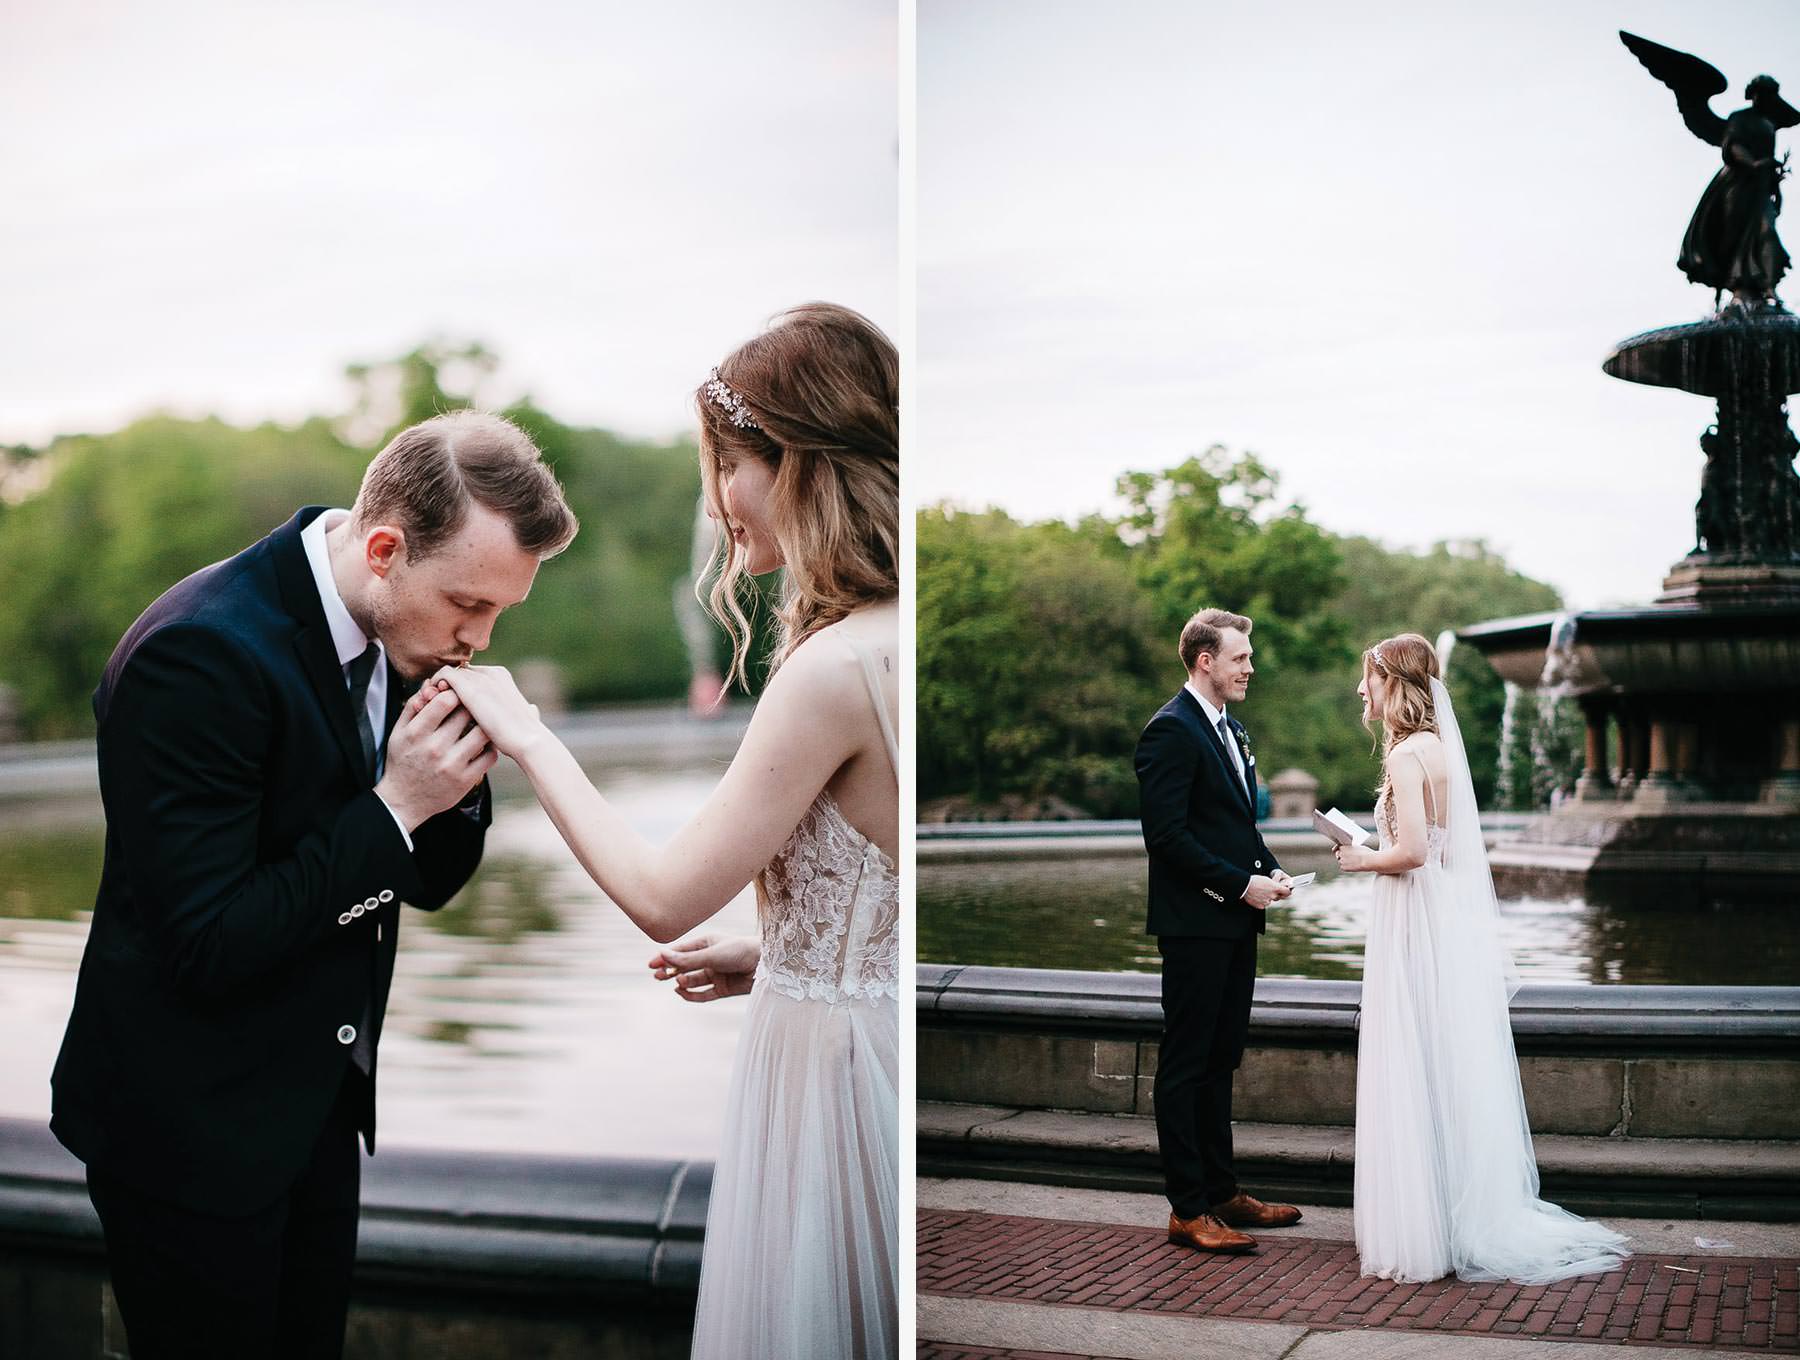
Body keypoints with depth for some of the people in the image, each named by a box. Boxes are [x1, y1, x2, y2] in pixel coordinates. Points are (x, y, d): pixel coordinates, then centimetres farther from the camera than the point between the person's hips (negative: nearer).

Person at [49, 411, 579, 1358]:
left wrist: (458, 776, -12)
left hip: (319, 1097, 8)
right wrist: (393, 806, -25)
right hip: (192, 1119, -8)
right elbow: (207, 948, -25)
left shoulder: (394, 638, -1)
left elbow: (426, 881, 8)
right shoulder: (202, 653, -26)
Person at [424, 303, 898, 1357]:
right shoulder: (892, 638, 2)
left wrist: (529, 736, -8)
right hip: (871, 1024, 8)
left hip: (833, 1059, -8)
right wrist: (774, 957, 11)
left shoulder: (835, 668, -24)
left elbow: (664, 900, -18)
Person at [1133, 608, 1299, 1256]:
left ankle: (1220, 1191, 23)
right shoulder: (1171, 730, -14)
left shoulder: (1231, 728, 16)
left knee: (1219, 1062, 15)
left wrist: (1269, 868, 5)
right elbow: (1166, 834, -20)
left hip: (1235, 922, 9)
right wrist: (1241, 884, -18)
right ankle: (1188, 1210, 3)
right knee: (1185, 1067, -2)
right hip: (1194, 923, -9)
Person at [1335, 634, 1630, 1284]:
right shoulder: (1441, 745, 12)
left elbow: (1412, 851, -23)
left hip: (1413, 922, -9)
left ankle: (1420, 1235, 5)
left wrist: (1363, 859, -7)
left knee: (1412, 1082, -2)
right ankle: (1473, 1216, 21)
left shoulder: (1407, 754, -15)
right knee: (1453, 1074, 13)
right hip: (1451, 917, 9)